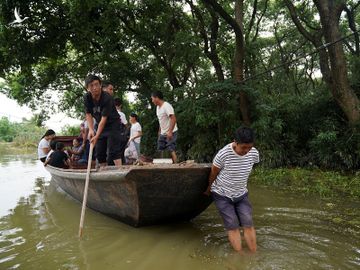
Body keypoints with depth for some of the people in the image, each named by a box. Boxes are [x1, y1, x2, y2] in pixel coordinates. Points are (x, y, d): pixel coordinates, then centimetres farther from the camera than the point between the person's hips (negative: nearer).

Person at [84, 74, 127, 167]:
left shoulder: (107, 98, -27)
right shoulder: (87, 98, -9)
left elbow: (104, 119, -29)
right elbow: (88, 115, -5)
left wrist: (97, 136, -32)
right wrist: (91, 129, -20)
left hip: (113, 125, -6)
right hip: (100, 126, 6)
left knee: (113, 151, -17)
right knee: (99, 153, 6)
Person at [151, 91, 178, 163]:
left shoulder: (167, 106, -18)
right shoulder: (158, 107, 11)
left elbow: (173, 119, -25)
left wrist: (170, 132, -30)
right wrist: (159, 132, 20)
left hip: (171, 133, -9)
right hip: (162, 133, 9)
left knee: (171, 150, -11)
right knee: (160, 150, 9)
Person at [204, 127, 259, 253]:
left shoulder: (254, 154, -16)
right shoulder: (223, 154, -28)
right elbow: (213, 173, -10)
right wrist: (209, 188, 6)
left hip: (241, 194, 4)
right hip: (222, 195, -3)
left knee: (248, 224, -3)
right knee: (233, 226, -5)